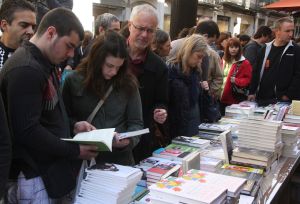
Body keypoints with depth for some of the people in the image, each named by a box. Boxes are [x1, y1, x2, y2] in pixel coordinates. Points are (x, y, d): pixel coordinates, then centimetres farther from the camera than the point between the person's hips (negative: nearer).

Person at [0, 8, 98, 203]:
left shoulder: (44, 64, 11)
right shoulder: (25, 70, -22)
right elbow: (27, 131, -26)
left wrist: (73, 125, 5)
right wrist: (75, 150, -19)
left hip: (48, 167, 10)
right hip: (33, 175, -10)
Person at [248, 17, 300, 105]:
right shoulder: (266, 49, 8)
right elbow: (257, 72, 9)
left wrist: (288, 95, -13)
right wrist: (252, 92, 5)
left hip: (282, 100, -3)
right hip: (262, 97, 4)